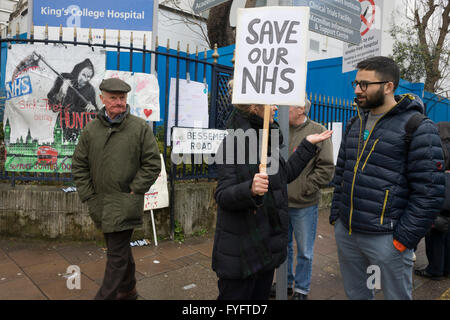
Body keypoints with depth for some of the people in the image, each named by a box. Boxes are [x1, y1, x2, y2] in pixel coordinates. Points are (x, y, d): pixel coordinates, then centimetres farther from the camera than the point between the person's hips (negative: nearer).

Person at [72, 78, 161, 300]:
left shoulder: (140, 128, -5)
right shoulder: (91, 130, 5)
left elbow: (152, 163, -5)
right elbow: (79, 166, 9)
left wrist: (134, 191, -8)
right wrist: (88, 196, 2)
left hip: (125, 205, -5)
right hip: (100, 205, 5)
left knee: (117, 255, -1)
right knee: (120, 249, 20)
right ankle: (127, 290, 39)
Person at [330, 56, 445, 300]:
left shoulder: (417, 127, -10)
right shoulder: (355, 124, 10)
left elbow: (429, 192, -13)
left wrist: (405, 238, -13)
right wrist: (335, 214, 11)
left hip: (386, 238, -6)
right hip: (345, 232, 6)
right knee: (355, 294, 21)